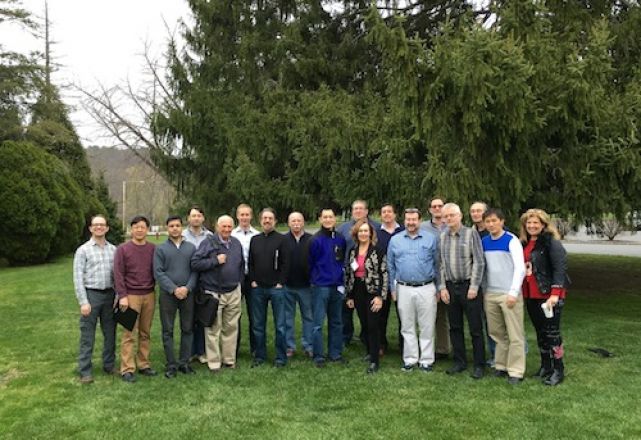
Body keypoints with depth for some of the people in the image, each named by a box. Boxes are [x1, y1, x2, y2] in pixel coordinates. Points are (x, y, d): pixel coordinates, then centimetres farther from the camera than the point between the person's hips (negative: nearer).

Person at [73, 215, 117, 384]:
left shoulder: (113, 250, 7)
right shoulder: (83, 250, -1)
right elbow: (78, 278, -5)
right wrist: (83, 302, -11)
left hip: (109, 295, 3)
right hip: (91, 294, -3)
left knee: (110, 333, 11)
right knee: (87, 335, 2)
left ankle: (109, 365, 26)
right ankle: (85, 371, 11)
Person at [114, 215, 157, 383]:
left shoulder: (153, 249, 6)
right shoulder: (122, 249, -2)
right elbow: (118, 274, -5)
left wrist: (156, 290, 4)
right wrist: (122, 296, -12)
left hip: (149, 295, 3)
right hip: (131, 296, -3)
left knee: (145, 333, 9)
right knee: (129, 334, -2)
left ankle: (143, 364, 18)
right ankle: (127, 369, 4)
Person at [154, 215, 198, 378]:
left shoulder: (191, 247, 7)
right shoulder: (161, 249, 2)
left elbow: (195, 271, 2)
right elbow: (158, 273, -5)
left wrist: (187, 288, -13)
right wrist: (174, 289, -14)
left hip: (188, 294, 2)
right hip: (168, 295, -2)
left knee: (187, 329, 7)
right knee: (168, 331, 4)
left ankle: (184, 362, 19)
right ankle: (171, 365, 13)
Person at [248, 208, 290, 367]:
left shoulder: (281, 239, -1)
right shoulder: (254, 239, 11)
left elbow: (285, 263, -5)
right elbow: (250, 263, 11)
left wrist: (280, 283, -10)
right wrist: (252, 281, 1)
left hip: (276, 288, -3)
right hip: (258, 288, 4)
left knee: (280, 325, 1)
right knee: (258, 324, 9)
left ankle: (281, 357, 11)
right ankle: (260, 355, 21)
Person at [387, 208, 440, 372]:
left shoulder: (431, 239, 2)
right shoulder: (395, 240, 6)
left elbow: (437, 264, 5)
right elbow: (391, 266, 10)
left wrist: (438, 288, 3)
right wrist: (393, 289, 7)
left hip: (426, 289, -1)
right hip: (404, 290, 1)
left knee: (427, 327, 4)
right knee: (407, 327, 9)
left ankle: (426, 360, 14)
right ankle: (410, 359, 20)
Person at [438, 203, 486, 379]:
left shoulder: (471, 233, -6)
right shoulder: (442, 237, 6)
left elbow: (479, 262, -8)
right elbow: (440, 263, 8)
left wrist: (474, 287, -12)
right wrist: (442, 287, 2)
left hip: (468, 285, -4)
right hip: (450, 287, 4)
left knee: (476, 328, 2)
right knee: (455, 327, 12)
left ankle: (479, 365, 13)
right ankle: (459, 362, 24)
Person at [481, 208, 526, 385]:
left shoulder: (511, 240, -7)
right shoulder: (484, 242, 7)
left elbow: (520, 268, -11)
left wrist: (513, 293, -16)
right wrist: (484, 290, 11)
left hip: (508, 294, -5)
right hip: (490, 294, 5)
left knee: (514, 335, 0)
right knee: (496, 333, 12)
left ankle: (515, 371, 7)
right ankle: (501, 366, 24)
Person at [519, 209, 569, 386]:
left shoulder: (551, 242, -10)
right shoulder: (524, 243, 11)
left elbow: (560, 267, -17)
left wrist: (555, 294, -23)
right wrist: (520, 292, 13)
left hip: (548, 295, -7)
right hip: (531, 296, 7)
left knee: (552, 333, -1)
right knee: (540, 332, 15)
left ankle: (558, 371, 11)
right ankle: (545, 366, 27)